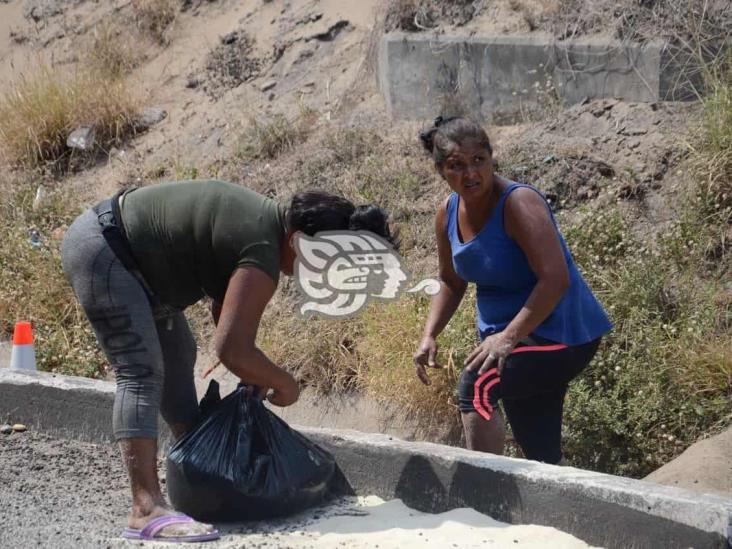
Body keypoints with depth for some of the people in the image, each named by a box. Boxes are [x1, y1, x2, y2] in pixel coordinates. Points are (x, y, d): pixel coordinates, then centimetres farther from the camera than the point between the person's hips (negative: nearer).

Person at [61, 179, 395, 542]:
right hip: (100, 250, -11)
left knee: (177, 357, 18)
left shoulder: (269, 221, 6)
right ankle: (147, 510, -28)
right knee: (142, 373, -19)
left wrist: (255, 375, 7)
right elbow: (231, 350, -30)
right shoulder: (263, 254, -25)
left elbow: (224, 302, 16)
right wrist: (284, 384, -13)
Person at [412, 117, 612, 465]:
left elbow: (556, 279, -30)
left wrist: (509, 337, -33)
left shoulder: (519, 204, -21)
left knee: (477, 387, -30)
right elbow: (452, 283, 17)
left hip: (560, 335, -8)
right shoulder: (448, 215, 1)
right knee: (540, 458, 15)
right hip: (504, 335, 8)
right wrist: (429, 336, 2)